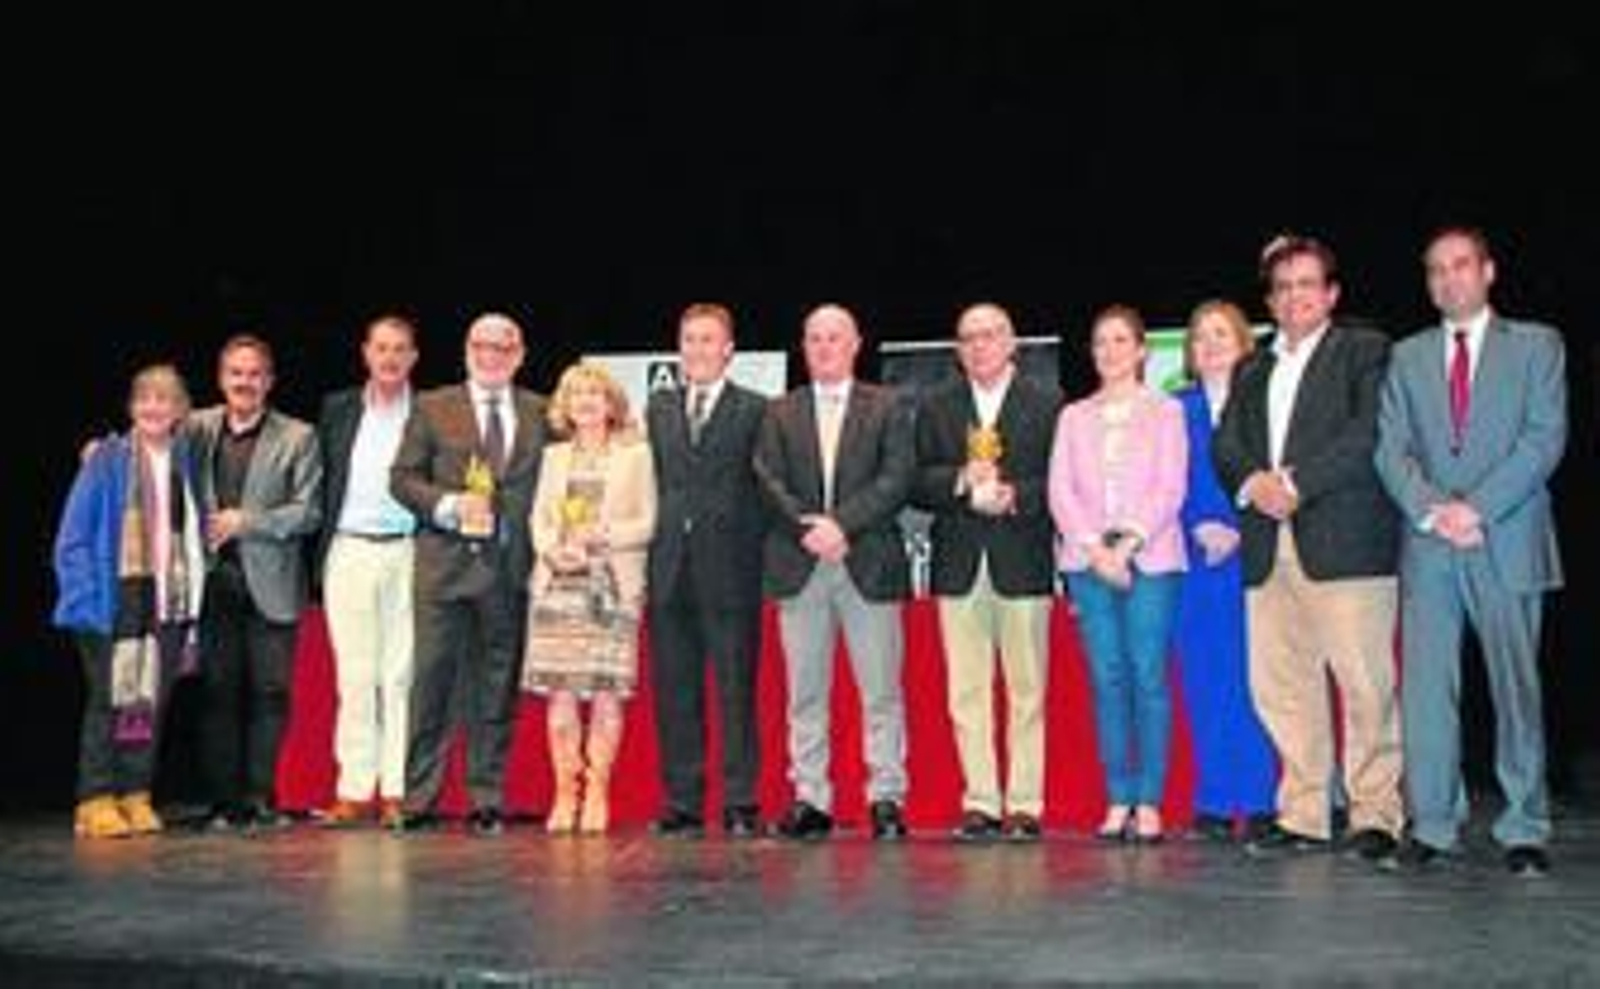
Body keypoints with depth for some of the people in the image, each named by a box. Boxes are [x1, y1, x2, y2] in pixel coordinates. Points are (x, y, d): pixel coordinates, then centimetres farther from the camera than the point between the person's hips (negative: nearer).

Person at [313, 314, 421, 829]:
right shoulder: (337, 409, 12)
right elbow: (322, 481, 12)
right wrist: (318, 550, 5)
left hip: (407, 553, -2)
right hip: (349, 551, 2)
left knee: (401, 674, 0)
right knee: (354, 675, 2)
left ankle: (397, 790, 5)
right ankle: (354, 790, 7)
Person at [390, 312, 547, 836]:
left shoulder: (541, 414, 11)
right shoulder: (432, 408, 9)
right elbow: (402, 477, 3)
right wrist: (448, 505, -11)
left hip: (510, 567, 1)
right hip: (444, 563, -1)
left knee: (497, 687, 6)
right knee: (432, 681, -2)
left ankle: (487, 802, 14)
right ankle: (418, 801, 5)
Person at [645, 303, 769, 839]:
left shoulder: (755, 410, 3)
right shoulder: (658, 407, 16)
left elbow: (764, 490, 0)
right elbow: (652, 481, 16)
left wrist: (753, 556, -6)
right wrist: (653, 544, 7)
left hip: (729, 572, -4)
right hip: (670, 571, 4)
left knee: (735, 691, -1)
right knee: (673, 693, 6)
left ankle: (740, 805, 6)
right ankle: (681, 804, 14)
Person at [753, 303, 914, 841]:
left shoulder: (888, 407, 8)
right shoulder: (780, 412, 14)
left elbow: (896, 479, -3)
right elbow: (769, 481, 3)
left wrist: (841, 523, -14)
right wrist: (808, 527, -12)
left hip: (870, 563, -2)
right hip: (798, 566, 2)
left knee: (881, 690, 0)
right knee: (805, 691, 5)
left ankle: (886, 798, 8)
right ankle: (810, 799, 11)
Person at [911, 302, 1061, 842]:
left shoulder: (1047, 401, 5)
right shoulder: (934, 405, 12)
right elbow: (916, 483, 4)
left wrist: (1015, 495, -18)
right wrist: (961, 482, -13)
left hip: (1022, 562, -2)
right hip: (959, 564, 2)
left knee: (1027, 690, 2)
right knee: (967, 692, 4)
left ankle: (1025, 804, 9)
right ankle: (980, 803, 11)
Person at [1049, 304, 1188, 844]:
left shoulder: (1165, 410, 9)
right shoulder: (1074, 416, 17)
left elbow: (1170, 487, -1)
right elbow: (1061, 490, 7)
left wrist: (1128, 544, -13)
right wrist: (1094, 549, -7)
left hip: (1151, 559, -2)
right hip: (1087, 560, 2)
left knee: (1148, 676, -6)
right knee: (1107, 679, 0)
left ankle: (1149, 803, -2)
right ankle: (1118, 800, 5)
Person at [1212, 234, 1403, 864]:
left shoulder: (1366, 351, 7)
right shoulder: (1252, 369, 24)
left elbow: (1368, 435, -7)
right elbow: (1224, 445, 13)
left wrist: (1295, 484, -13)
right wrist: (1252, 482, -8)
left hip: (1345, 543, -5)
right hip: (1268, 548, 5)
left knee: (1365, 683, -5)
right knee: (1279, 687, 4)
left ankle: (1376, 816, 3)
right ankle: (1302, 816, 12)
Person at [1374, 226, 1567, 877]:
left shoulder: (1536, 345, 9)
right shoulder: (1407, 357, 15)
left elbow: (1545, 439, -3)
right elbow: (1390, 448, 6)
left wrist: (1476, 508, -12)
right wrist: (1433, 510, -10)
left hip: (1508, 542, -2)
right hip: (1428, 547, 2)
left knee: (1516, 688, 0)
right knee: (1425, 690, 0)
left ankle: (1524, 832, 8)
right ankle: (1432, 828, 7)